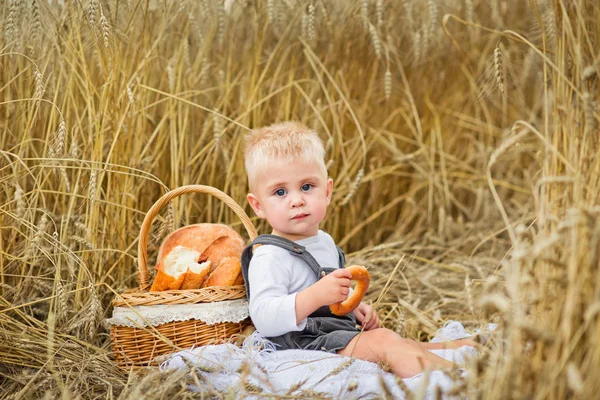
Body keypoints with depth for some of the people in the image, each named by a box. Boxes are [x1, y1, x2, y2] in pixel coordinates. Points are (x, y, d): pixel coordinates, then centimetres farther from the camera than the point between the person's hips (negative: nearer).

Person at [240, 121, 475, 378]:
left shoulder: (324, 242, 16)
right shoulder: (269, 257, -17)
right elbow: (264, 320, -29)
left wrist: (355, 306, 14)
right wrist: (316, 295, -36)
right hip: (307, 342, -11)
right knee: (383, 341, -23)